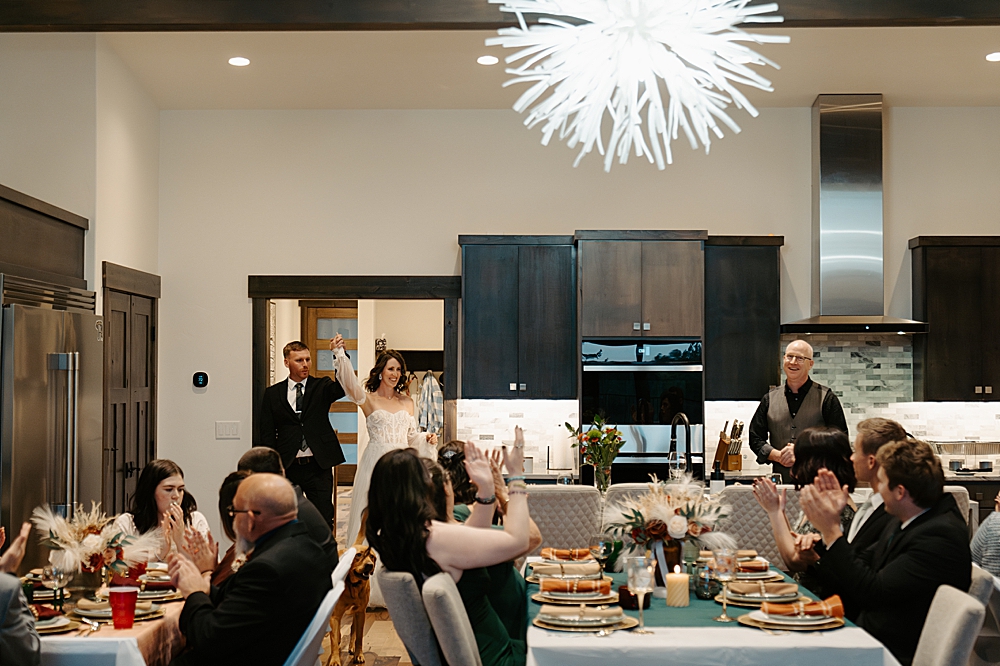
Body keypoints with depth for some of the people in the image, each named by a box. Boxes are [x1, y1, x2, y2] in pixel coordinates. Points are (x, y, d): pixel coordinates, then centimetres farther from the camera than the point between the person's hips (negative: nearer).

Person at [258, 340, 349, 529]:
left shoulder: (322, 387, 6)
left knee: (324, 520, 0)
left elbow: (342, 387, -16)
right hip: (287, 468, 1)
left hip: (318, 466, -1)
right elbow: (267, 435, 6)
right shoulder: (273, 393, 7)